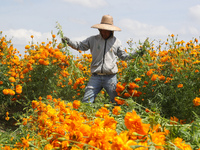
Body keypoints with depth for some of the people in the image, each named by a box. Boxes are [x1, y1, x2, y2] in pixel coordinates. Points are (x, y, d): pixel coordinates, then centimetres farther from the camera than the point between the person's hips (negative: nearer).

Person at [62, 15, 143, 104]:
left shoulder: (116, 42, 9)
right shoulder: (93, 40, 7)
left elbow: (123, 56, 18)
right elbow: (80, 46, 11)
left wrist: (135, 54, 7)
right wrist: (69, 41, -4)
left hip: (110, 77, 0)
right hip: (96, 77, 0)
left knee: (117, 101, 4)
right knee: (86, 101, -4)